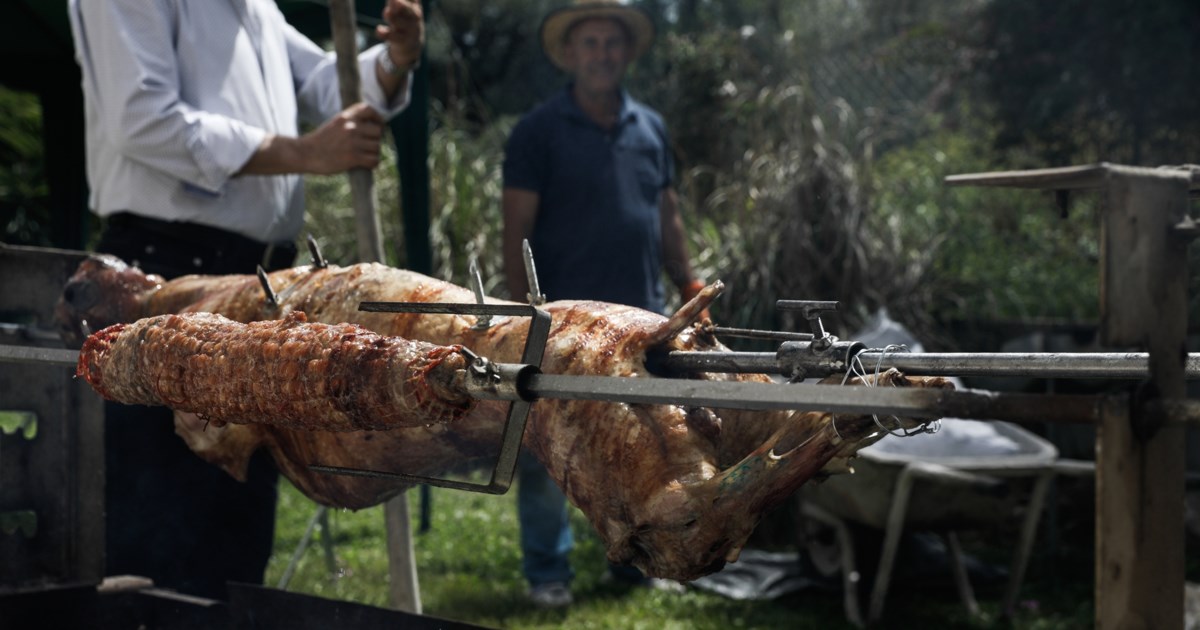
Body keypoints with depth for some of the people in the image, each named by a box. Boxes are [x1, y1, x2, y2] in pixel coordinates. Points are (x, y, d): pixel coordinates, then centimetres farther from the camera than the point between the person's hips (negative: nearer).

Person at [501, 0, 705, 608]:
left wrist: (689, 288, 11)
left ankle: (635, 556, 25)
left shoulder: (650, 127, 12)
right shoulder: (539, 130, -4)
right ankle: (547, 571, 10)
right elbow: (517, 230, -7)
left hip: (640, 318, 5)